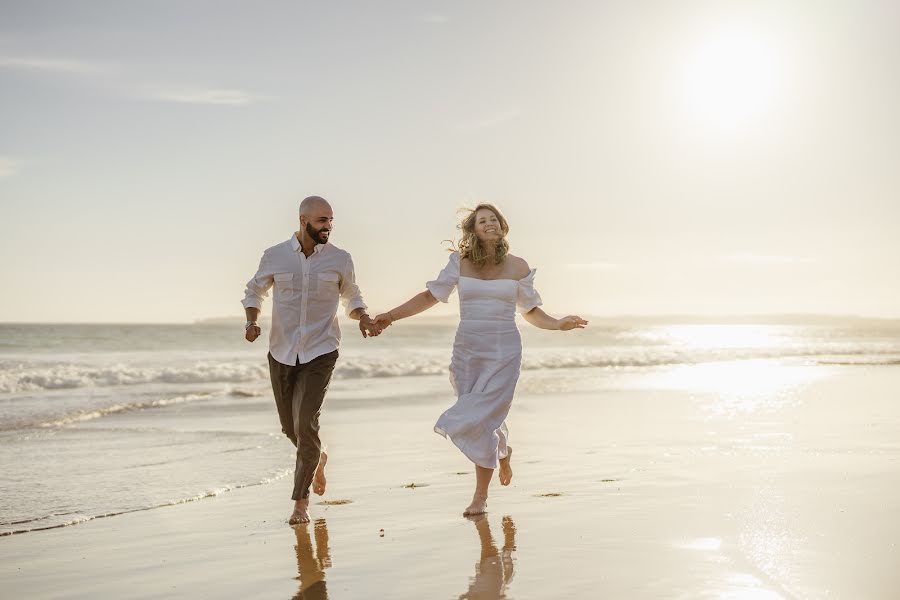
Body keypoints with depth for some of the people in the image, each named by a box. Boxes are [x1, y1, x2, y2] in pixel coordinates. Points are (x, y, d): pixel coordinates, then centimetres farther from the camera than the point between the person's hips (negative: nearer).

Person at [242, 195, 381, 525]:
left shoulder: (340, 259, -1)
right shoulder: (275, 256, -1)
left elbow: (352, 298, 14)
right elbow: (254, 291, 15)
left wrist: (364, 319, -7)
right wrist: (251, 322, -4)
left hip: (320, 352, -2)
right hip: (281, 352, 2)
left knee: (305, 423, -14)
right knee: (289, 426, 12)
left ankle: (301, 501, 1)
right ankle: (317, 458, 46)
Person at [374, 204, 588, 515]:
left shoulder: (517, 267, 2)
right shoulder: (460, 262, 2)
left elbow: (531, 311, 12)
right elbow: (430, 296, 8)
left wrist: (558, 324, -5)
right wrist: (391, 315, 2)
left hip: (504, 352, -2)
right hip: (468, 350, 2)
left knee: (481, 418, -10)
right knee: (483, 420, 7)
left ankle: (480, 496, 6)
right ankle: (502, 451, 44)